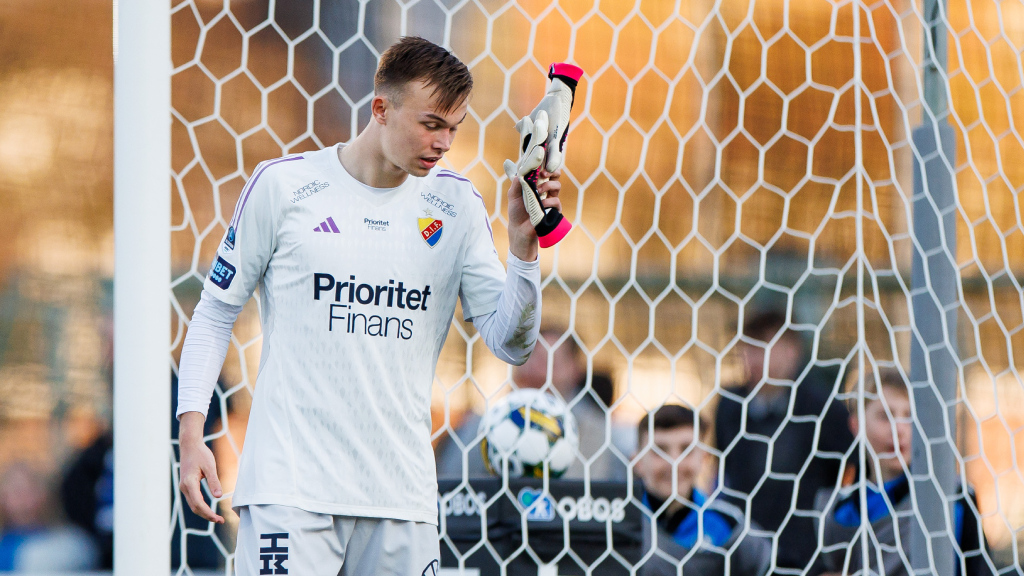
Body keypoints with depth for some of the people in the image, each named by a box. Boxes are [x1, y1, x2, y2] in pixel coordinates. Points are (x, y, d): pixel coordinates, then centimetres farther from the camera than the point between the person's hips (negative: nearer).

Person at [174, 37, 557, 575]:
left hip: (401, 492, 3)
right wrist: (192, 434, -2)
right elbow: (216, 312, 6)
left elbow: (511, 344, 5)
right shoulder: (283, 185, -1)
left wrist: (523, 246, -10)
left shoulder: (457, 204, 7)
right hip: (291, 484, -3)